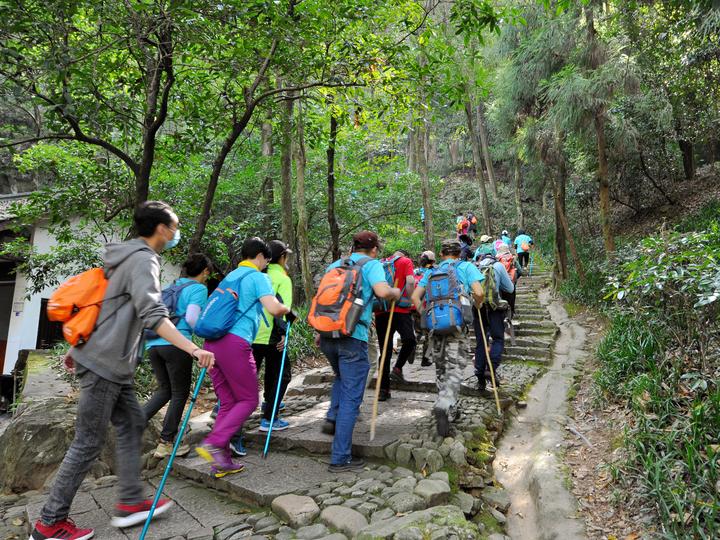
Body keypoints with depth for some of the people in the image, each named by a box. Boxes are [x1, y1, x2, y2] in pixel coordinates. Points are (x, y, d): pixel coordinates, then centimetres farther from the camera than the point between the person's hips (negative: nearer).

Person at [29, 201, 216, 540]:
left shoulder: (127, 256, 14)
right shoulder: (144, 260, -16)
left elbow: (103, 305, 21)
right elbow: (153, 316, -29)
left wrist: (79, 346, 28)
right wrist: (193, 349, -35)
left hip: (112, 364, 10)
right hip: (104, 365, -10)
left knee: (131, 426, 12)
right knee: (88, 443, 1)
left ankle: (130, 503, 20)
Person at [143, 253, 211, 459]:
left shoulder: (172, 286, 20)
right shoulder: (199, 289, -1)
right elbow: (192, 317, -14)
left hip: (153, 343, 7)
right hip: (175, 344, -7)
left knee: (164, 389, 21)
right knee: (180, 393, 7)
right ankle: (165, 443, 13)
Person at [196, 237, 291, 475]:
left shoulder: (230, 276, 24)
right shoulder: (258, 277, 0)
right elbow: (274, 309, -13)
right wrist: (288, 310, 7)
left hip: (212, 342, 8)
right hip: (235, 343, -8)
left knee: (227, 402, 13)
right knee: (248, 400, 4)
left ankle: (222, 461, 14)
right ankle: (213, 443, -10)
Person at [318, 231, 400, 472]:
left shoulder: (335, 265, 17)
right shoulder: (371, 264, 0)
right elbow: (382, 291, -18)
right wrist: (396, 292, 2)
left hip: (327, 334, 6)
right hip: (352, 336, -6)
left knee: (342, 378, 34)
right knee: (351, 398, 3)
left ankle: (332, 419, 22)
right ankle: (341, 458, 8)